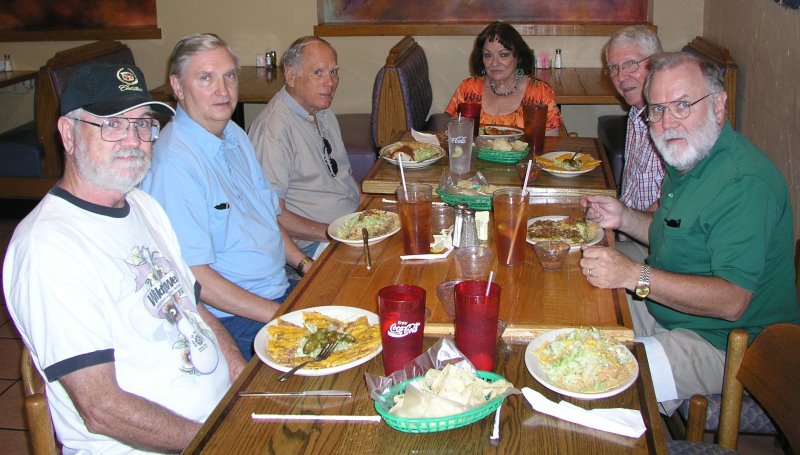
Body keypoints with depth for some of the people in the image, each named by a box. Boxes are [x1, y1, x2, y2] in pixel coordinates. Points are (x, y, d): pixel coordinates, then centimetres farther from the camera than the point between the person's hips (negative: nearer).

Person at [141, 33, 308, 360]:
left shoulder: (234, 136, 10)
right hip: (232, 320, -9)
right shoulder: (174, 162, -20)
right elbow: (191, 275, -21)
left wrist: (304, 263, 5)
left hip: (280, 290, 9)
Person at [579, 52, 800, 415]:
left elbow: (731, 301, -32)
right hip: (665, 310, 10)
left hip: (718, 342, -10)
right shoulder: (685, 159, 5)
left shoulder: (745, 183, -27)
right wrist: (623, 218, 3)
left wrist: (633, 275, -35)